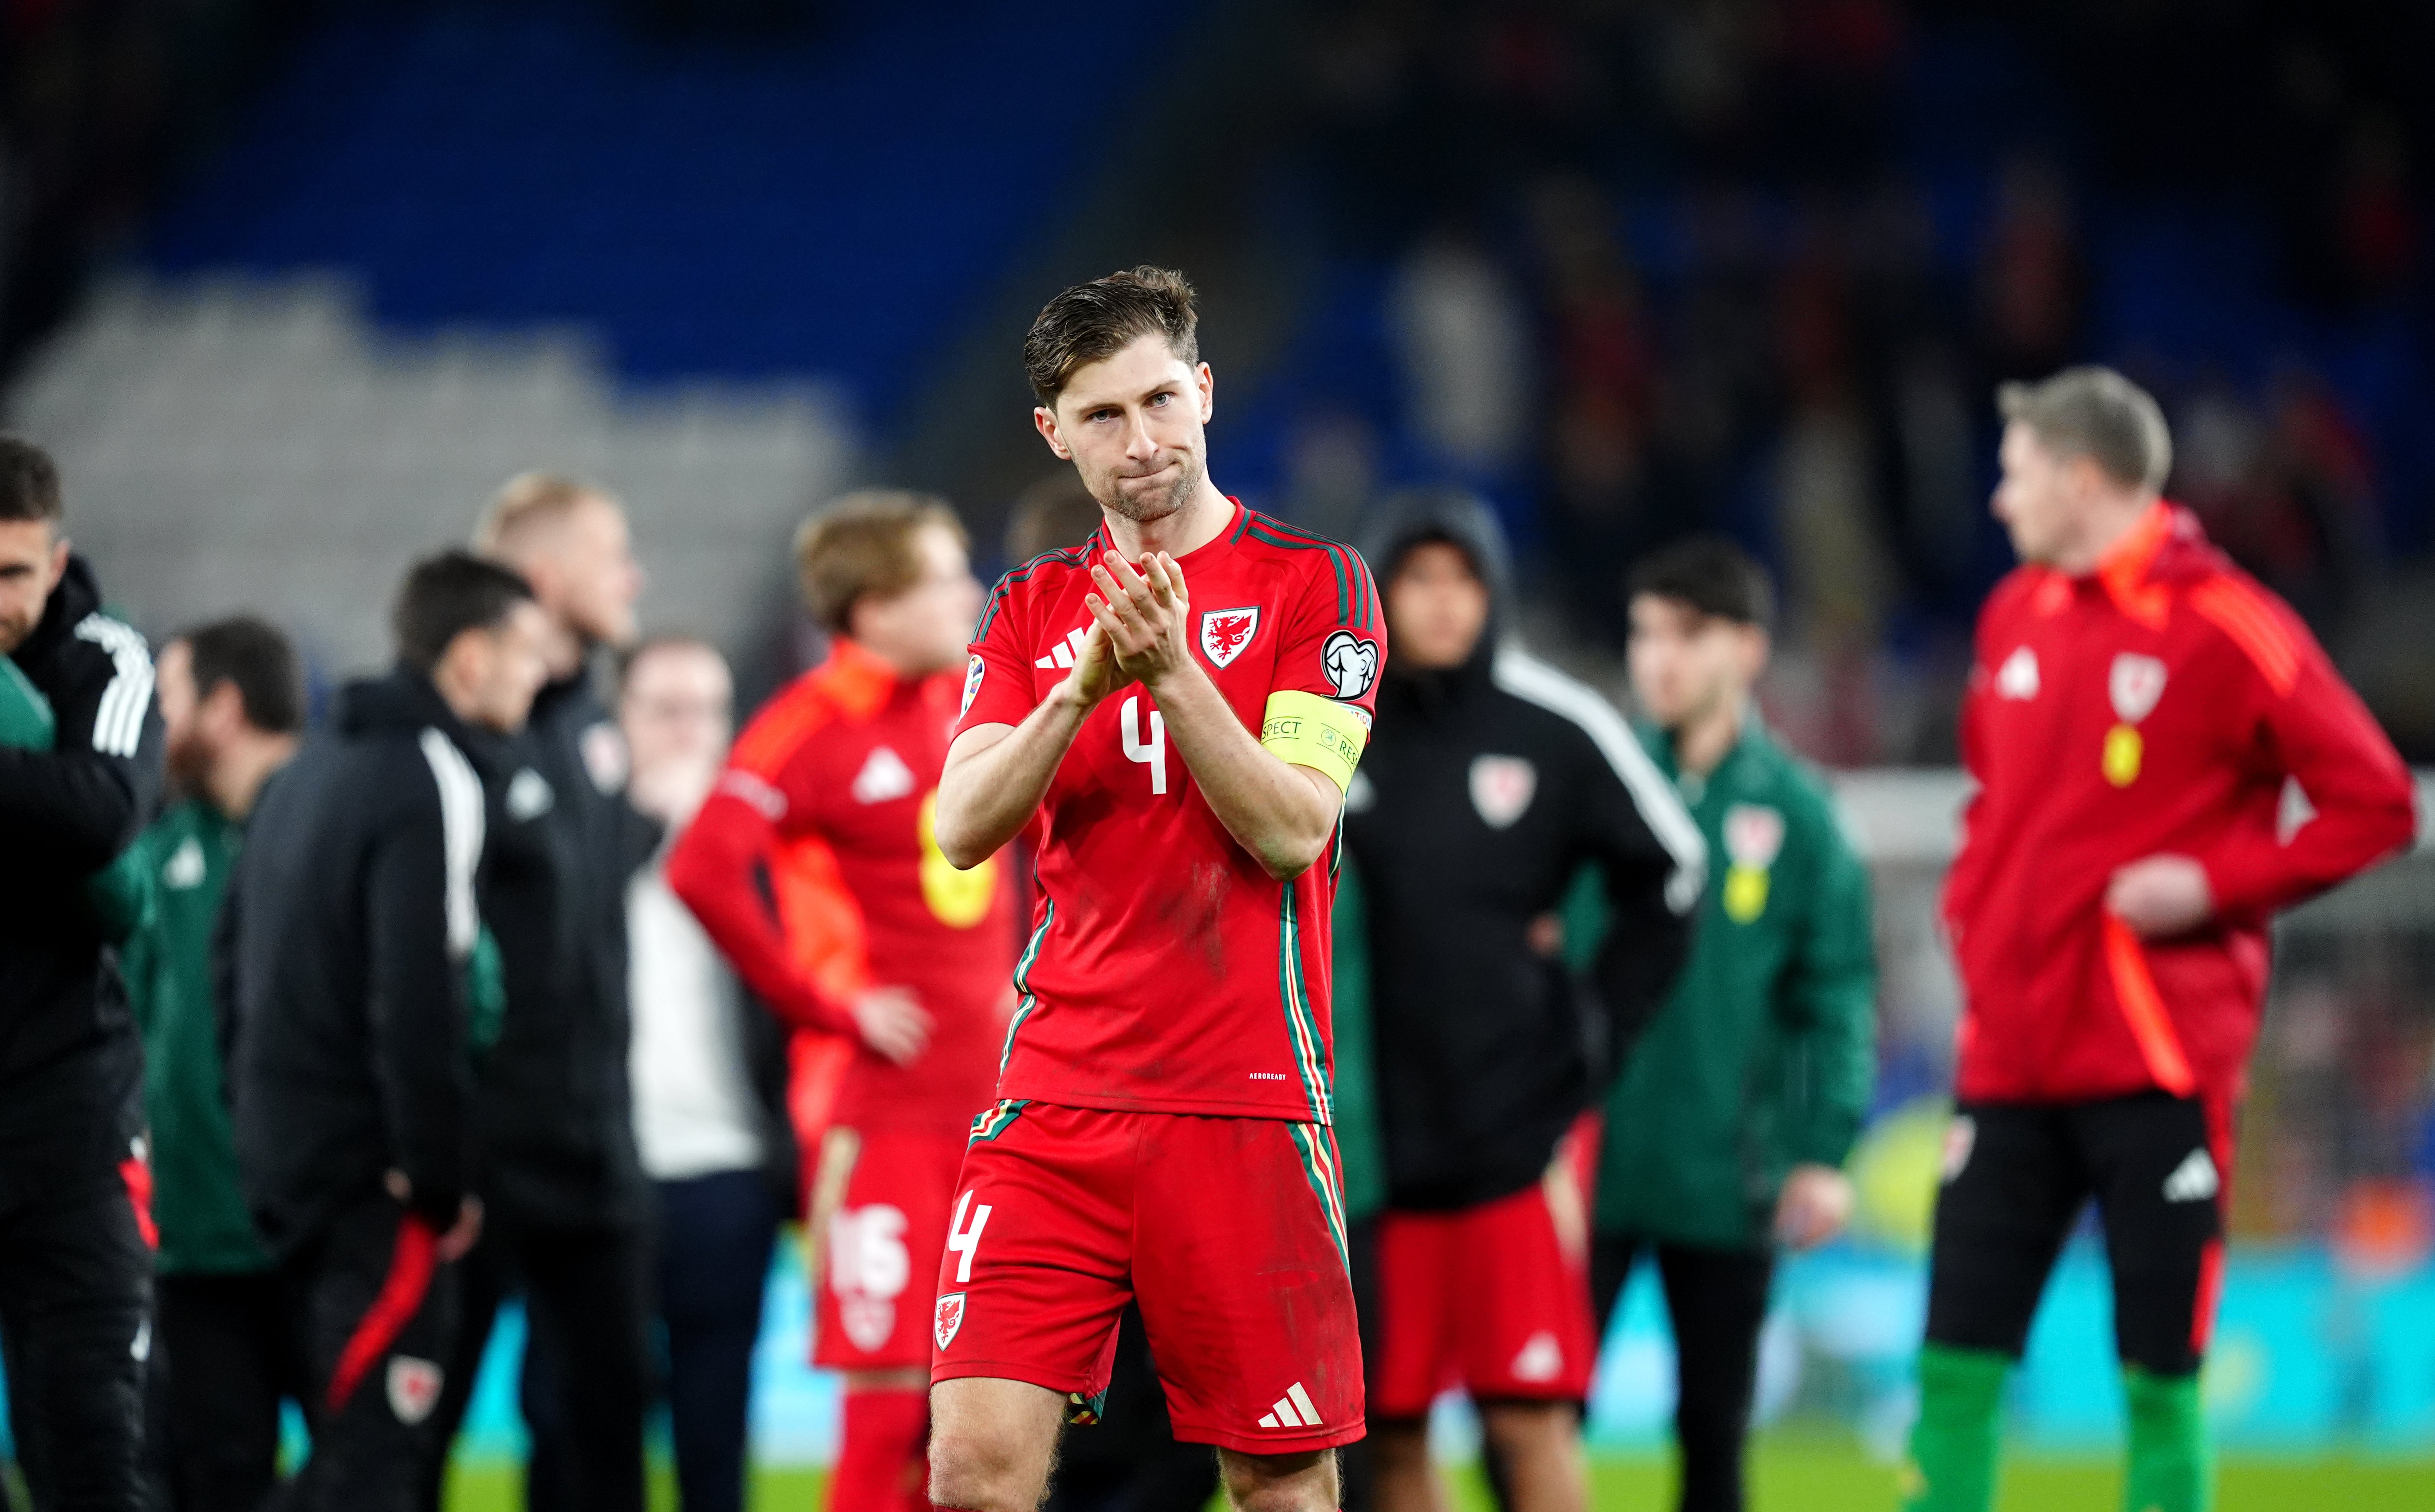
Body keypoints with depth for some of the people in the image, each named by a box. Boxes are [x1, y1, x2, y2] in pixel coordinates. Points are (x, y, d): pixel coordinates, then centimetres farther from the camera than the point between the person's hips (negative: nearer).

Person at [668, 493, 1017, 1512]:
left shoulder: (963, 700, 11)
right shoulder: (811, 728, -11)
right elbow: (703, 870, -25)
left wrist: (1011, 973, 17)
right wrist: (824, 1005, -18)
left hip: (988, 1101, 7)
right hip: (884, 1110, -7)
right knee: (885, 1399, -8)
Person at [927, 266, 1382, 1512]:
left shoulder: (1312, 583, 2)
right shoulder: (1032, 607, 13)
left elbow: (1293, 829, -9)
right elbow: (963, 829, 1)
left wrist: (1174, 667, -20)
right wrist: (1083, 686, -15)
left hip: (1245, 1103, -2)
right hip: (1055, 1096, 3)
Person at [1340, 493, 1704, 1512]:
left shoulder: (1558, 729, 0)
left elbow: (1667, 876, 9)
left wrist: (1591, 1026, 4)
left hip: (1521, 1124, -2)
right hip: (1372, 1132, 2)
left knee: (1530, 1419, -7)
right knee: (1387, 1427, 5)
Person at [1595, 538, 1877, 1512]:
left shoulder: (1793, 810, 1)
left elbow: (1838, 991, 1)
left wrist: (1825, 1149, -7)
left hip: (1725, 1175, 1)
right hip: (1585, 1167, 0)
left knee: (1714, 1428, 10)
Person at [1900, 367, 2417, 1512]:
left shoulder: (2226, 627, -8)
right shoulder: (2017, 615, 12)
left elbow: (2372, 805, -7)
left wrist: (2214, 882, -15)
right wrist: (1970, 906, 11)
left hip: (2156, 1061, -6)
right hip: (2011, 1056, 6)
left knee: (2159, 1372, -1)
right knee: (1958, 1362, 2)